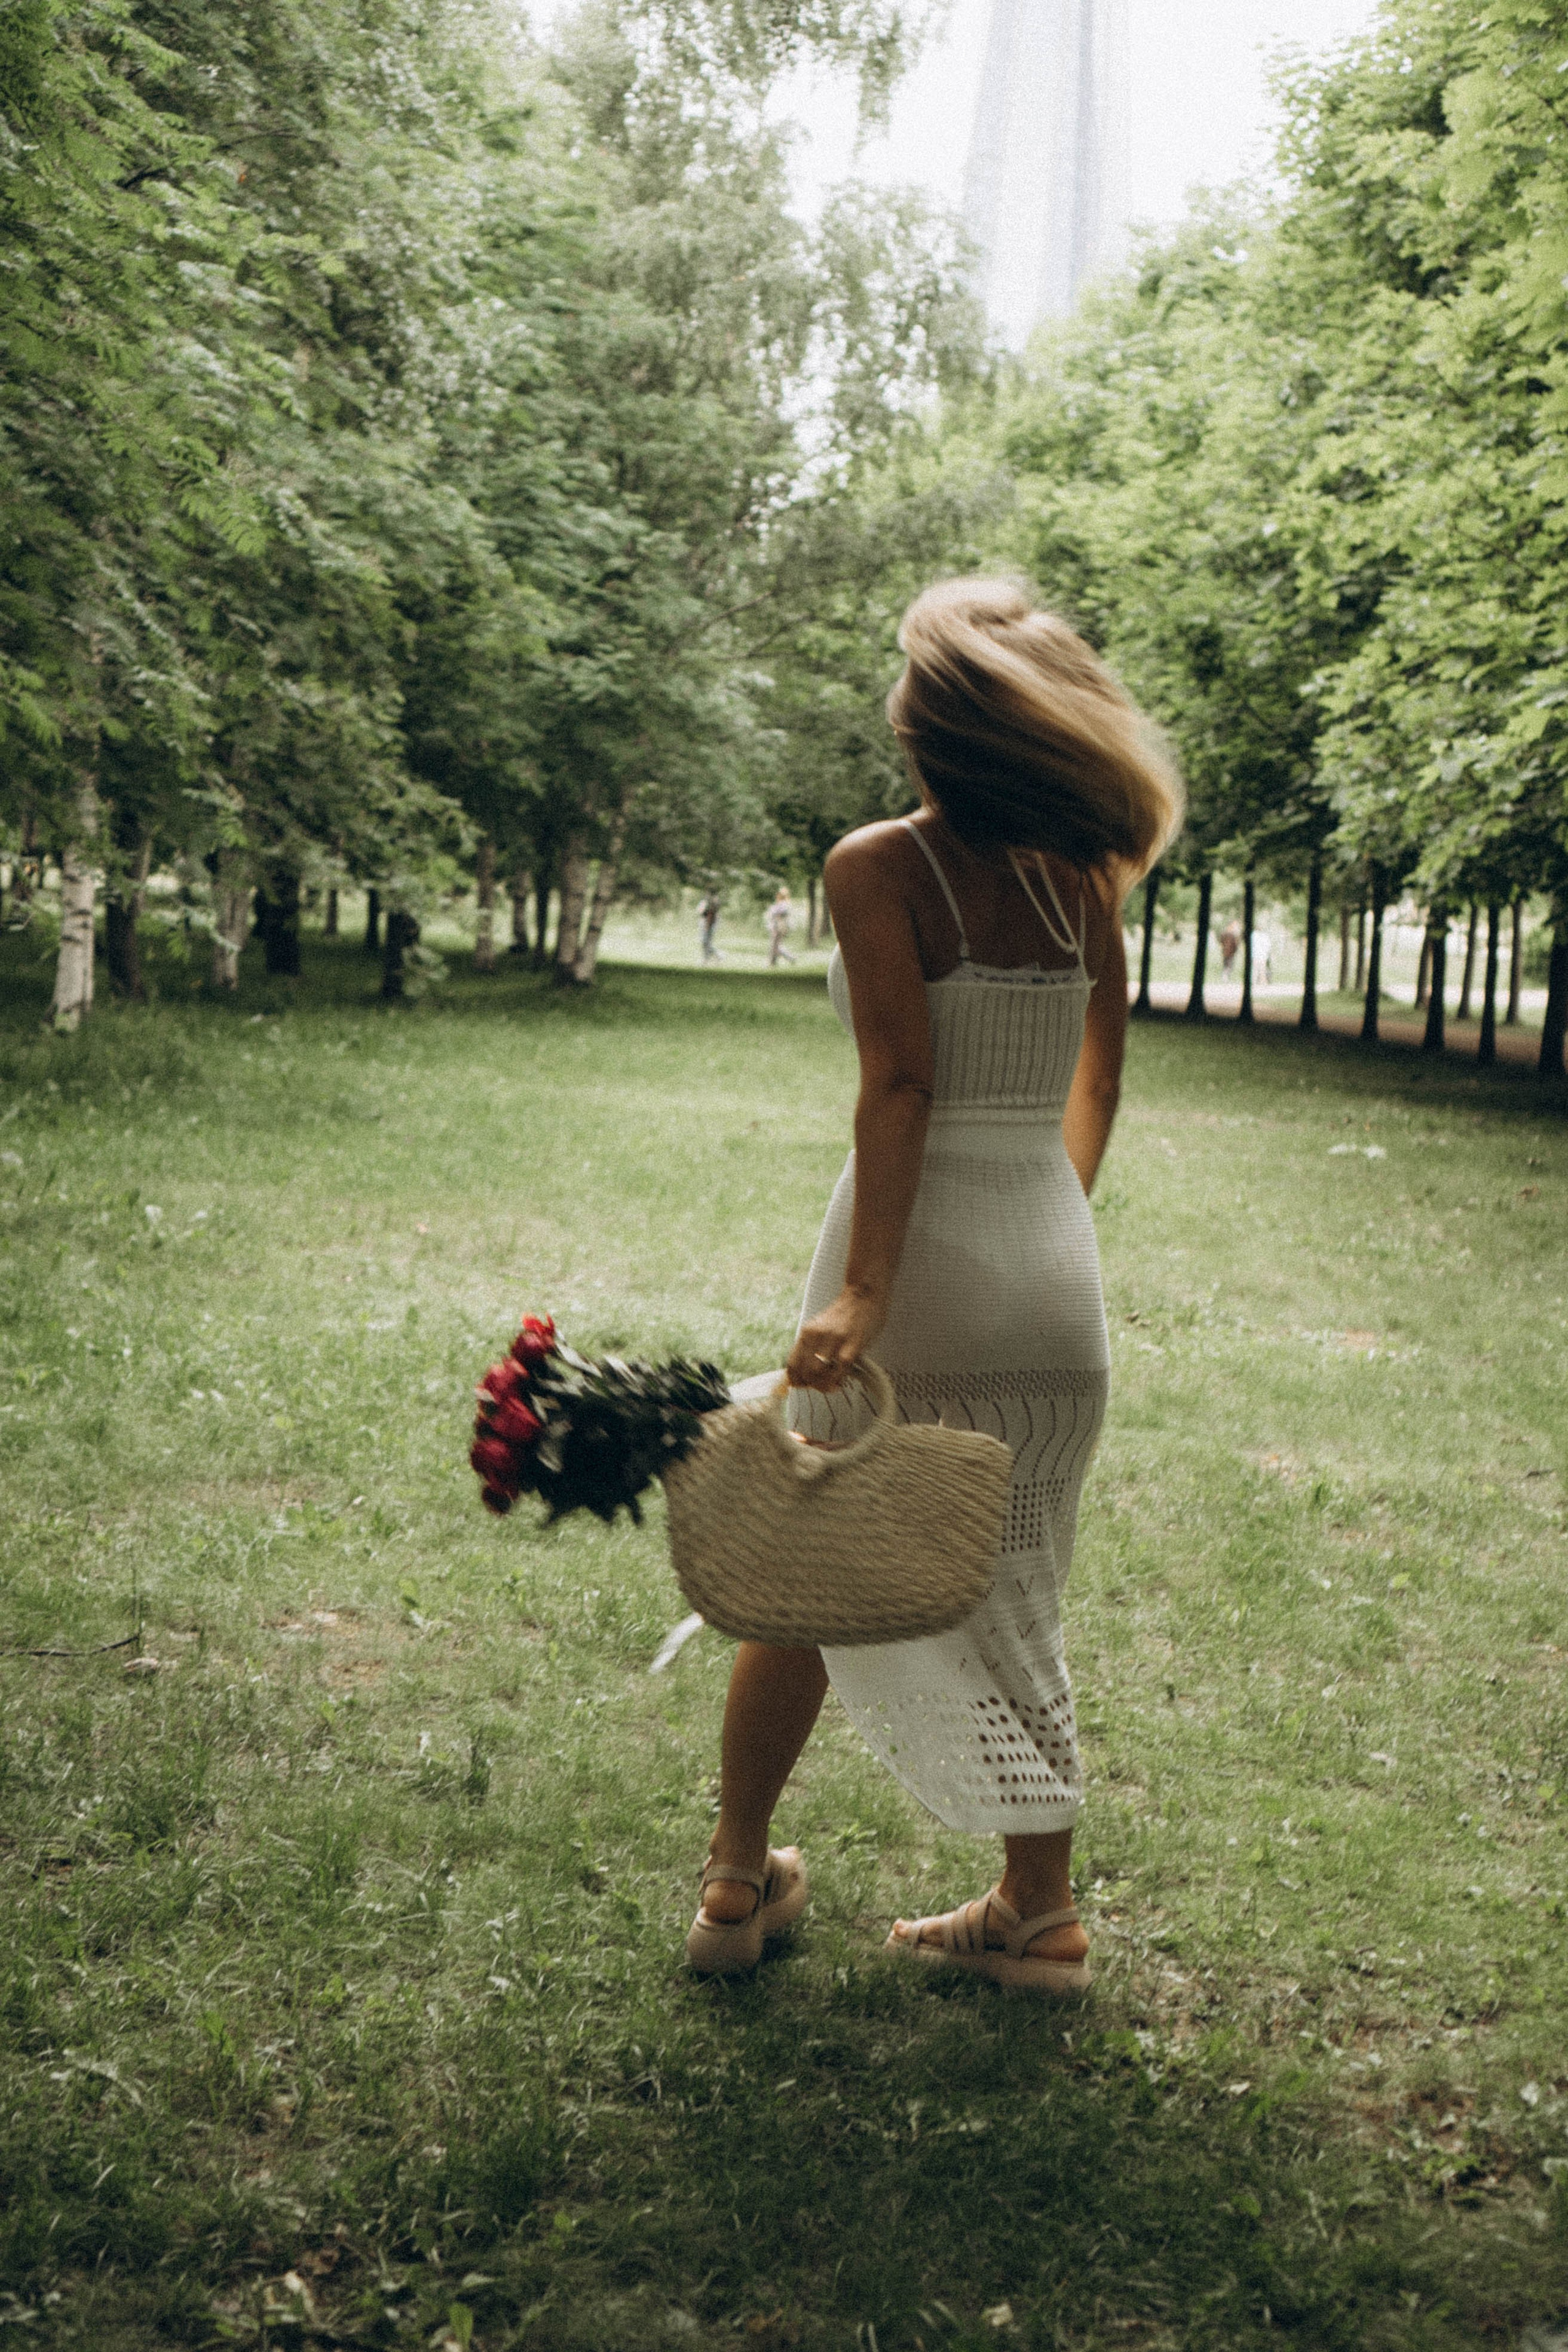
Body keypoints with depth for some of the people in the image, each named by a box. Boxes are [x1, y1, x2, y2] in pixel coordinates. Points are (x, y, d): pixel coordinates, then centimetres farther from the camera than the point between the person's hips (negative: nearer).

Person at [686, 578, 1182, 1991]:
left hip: (919, 1255, -4)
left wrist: (863, 1291, -23)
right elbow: (1100, 1082, 12)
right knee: (1016, 1598, 16)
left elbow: (903, 1082, -20)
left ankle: (738, 1886, 25)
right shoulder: (1078, 876, 4)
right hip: (1056, 1272, 4)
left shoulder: (877, 866, -10)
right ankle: (1040, 1912, 24)